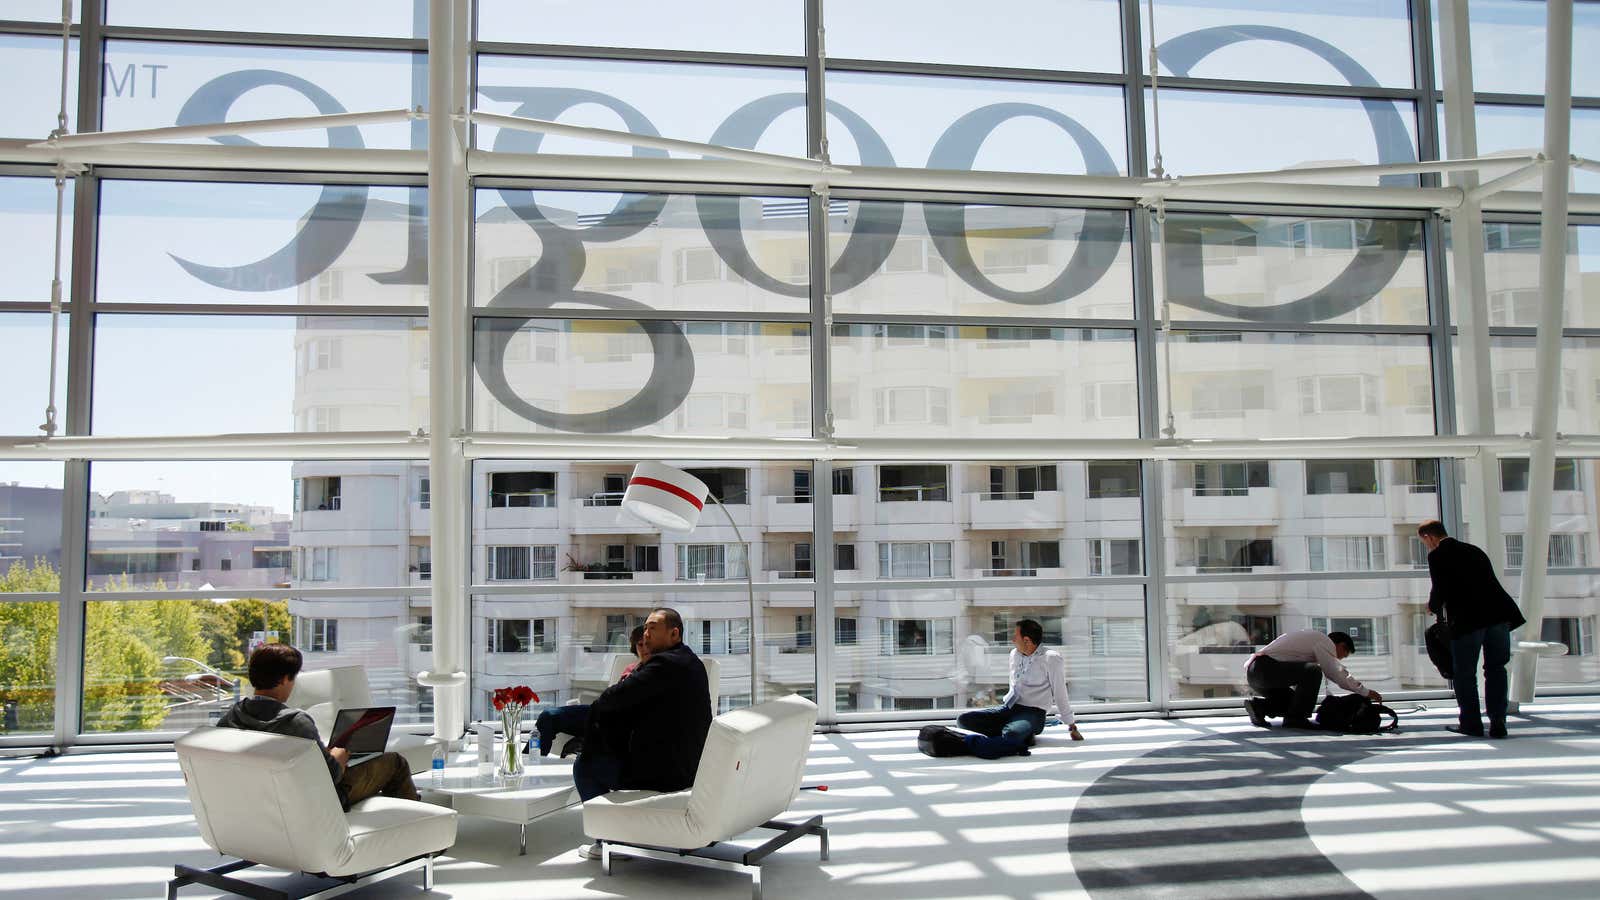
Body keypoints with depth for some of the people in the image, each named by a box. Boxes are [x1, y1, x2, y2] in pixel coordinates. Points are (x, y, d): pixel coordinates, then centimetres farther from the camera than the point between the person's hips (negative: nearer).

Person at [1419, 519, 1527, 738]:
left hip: (1467, 619, -6)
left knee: (1465, 673, 6)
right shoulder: (1474, 550, 21)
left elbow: (1440, 589, -6)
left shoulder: (1437, 556, 1)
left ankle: (1471, 723, 9)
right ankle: (1498, 723, 5)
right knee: (1495, 670, 10)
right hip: (1497, 614, 6)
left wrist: (1434, 607, 14)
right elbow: (1489, 583, 23)